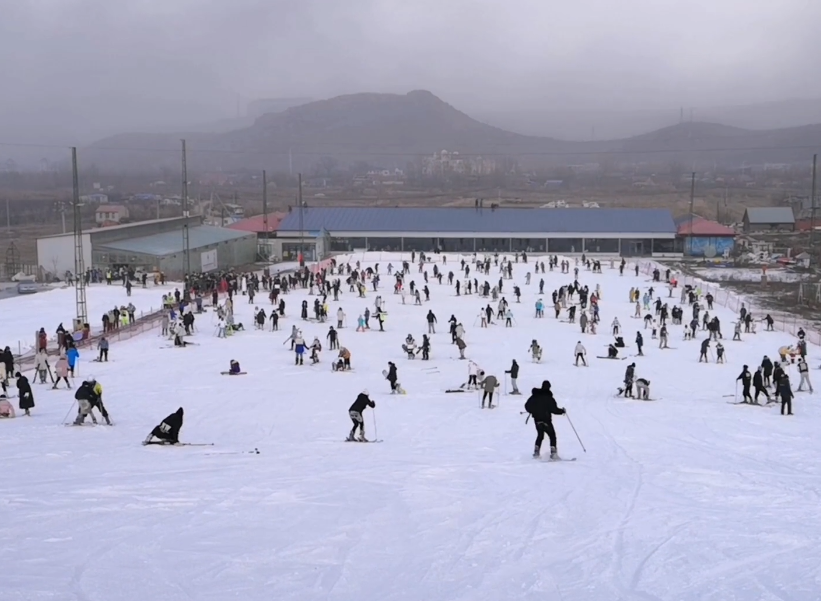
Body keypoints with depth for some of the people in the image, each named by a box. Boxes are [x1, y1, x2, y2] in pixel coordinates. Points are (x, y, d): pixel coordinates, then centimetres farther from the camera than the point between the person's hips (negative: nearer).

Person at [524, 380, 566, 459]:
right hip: (546, 420, -6)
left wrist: (533, 411, 26)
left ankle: (536, 452, 20)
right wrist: (562, 411, 2)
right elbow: (554, 409, -16)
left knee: (540, 435, 23)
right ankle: (553, 454, -9)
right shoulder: (549, 398, -14)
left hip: (537, 420, 6)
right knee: (552, 436, 2)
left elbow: (527, 406, 7)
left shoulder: (535, 396, 2)